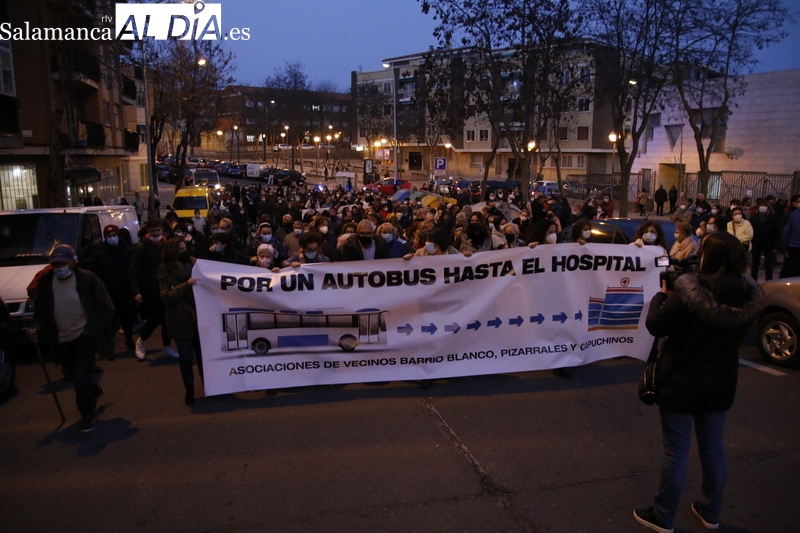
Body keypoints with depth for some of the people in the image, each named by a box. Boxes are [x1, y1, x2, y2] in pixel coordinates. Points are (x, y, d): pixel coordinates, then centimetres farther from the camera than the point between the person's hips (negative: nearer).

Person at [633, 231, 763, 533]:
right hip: (721, 384, 5)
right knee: (713, 449, 20)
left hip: (681, 382, -5)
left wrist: (662, 295, 4)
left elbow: (656, 326, -12)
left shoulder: (688, 288, -23)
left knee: (676, 453, 6)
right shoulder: (750, 293, -6)